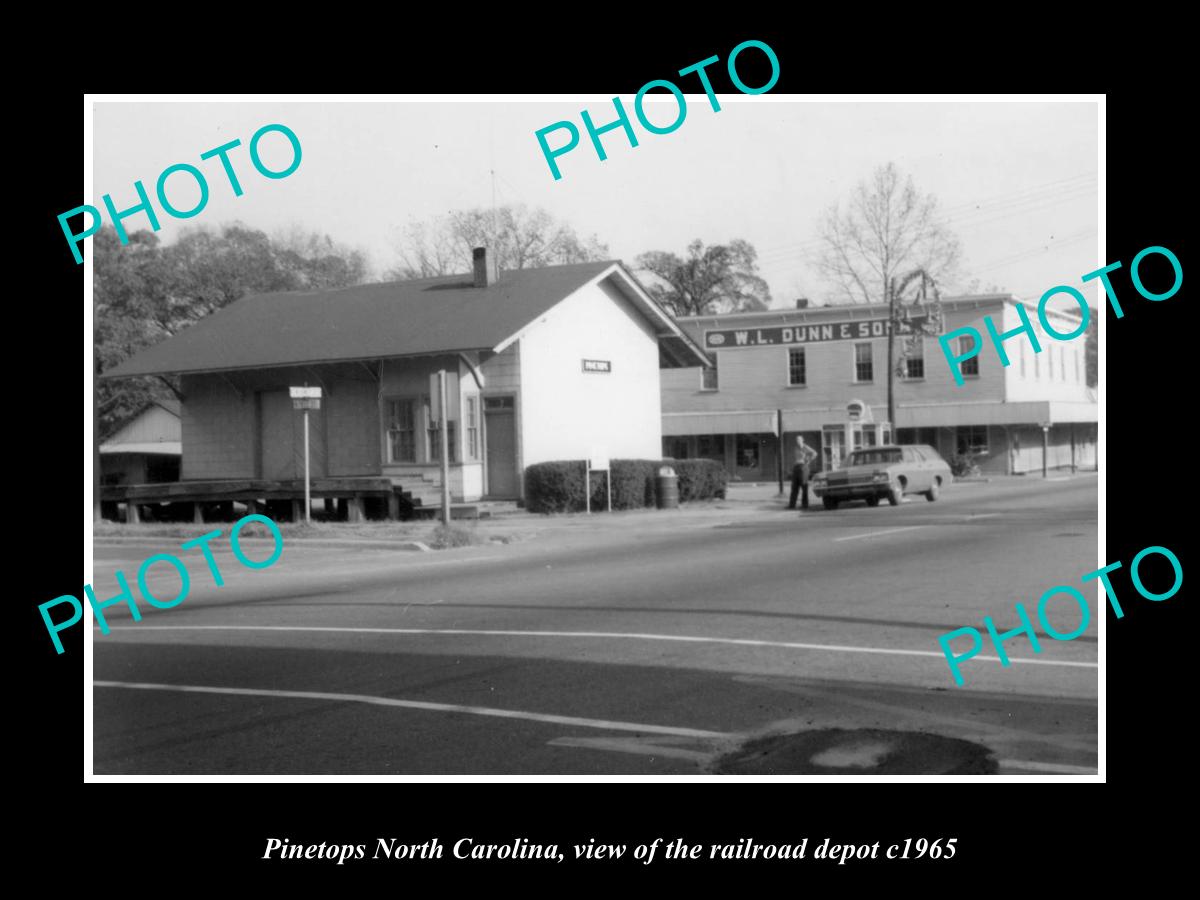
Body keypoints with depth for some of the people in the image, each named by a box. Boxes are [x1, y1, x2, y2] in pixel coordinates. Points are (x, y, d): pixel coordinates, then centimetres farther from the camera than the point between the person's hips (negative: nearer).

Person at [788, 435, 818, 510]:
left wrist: (808, 462, -14)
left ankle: (805, 504, -1)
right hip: (796, 467, 7)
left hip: (803, 467, -7)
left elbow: (814, 453, -17)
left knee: (804, 486, -4)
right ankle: (792, 505, 1)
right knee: (794, 486, 3)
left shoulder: (805, 447, -6)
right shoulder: (797, 448, 17)